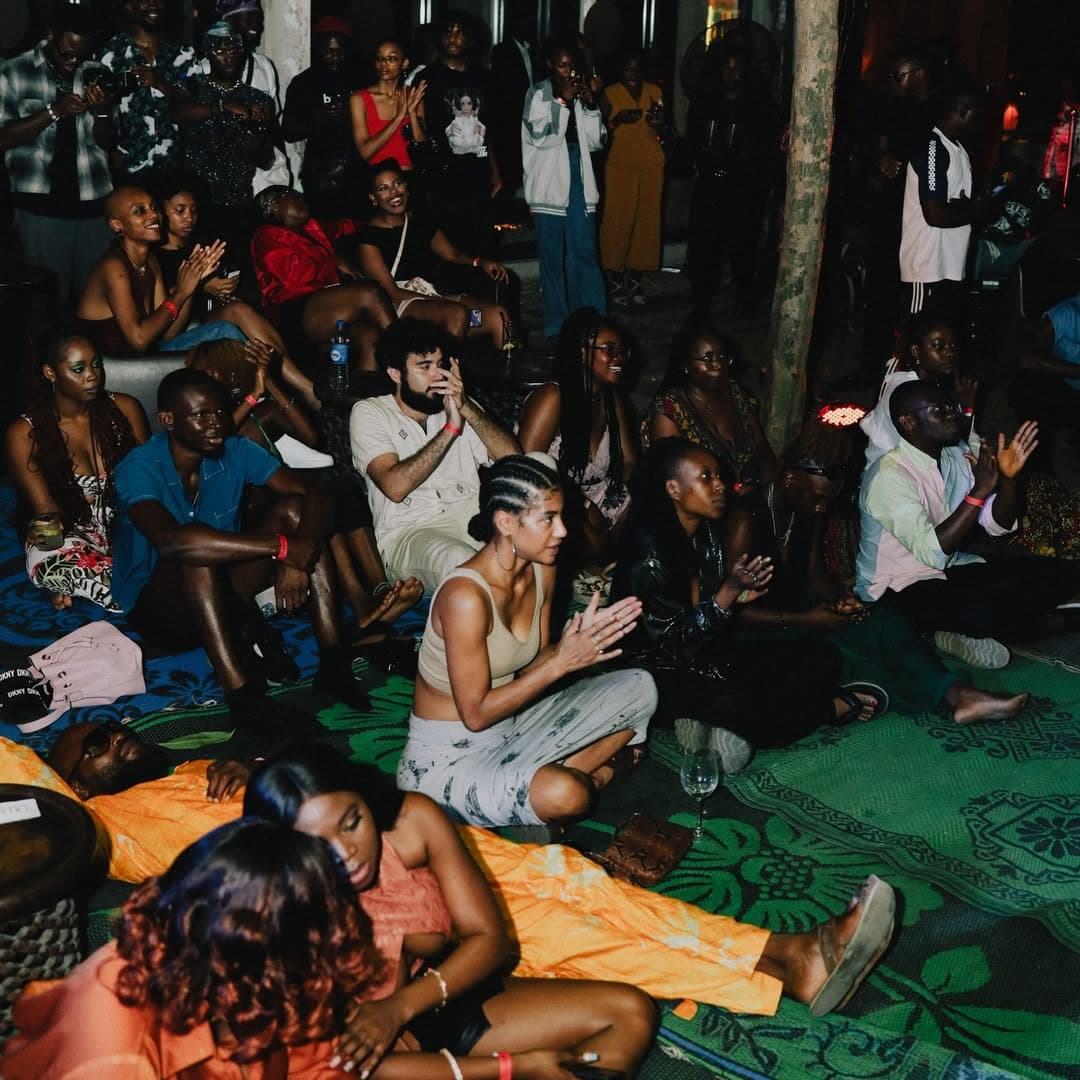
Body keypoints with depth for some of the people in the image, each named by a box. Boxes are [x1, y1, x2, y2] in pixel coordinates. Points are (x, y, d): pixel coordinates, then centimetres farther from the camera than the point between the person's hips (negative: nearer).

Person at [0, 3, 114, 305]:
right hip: (40, 207, -3)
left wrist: (102, 113, -12)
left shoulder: (94, 75, 7)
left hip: (92, 205, 3)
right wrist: (53, 112, -17)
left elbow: (105, 142, 9)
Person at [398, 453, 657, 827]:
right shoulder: (465, 595, -28)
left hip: (511, 726, 8)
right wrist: (563, 662, -23)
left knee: (639, 688, 3)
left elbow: (529, 671, 4)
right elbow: (475, 714, -23)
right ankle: (594, 773, 0)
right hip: (448, 755, -8)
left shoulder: (541, 572, -3)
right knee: (565, 795, -34)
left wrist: (578, 639, -14)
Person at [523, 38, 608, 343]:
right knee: (552, 257, 2)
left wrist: (591, 106, -3)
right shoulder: (538, 93, -1)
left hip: (578, 182, 4)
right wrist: (563, 101, -13)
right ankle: (556, 327, 9)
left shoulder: (579, 95, 12)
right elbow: (540, 135, -12)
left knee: (584, 255, 4)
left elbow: (596, 141, 11)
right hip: (549, 185, -4)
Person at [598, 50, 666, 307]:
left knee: (646, 220, 2)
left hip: (651, 165, 3)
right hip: (620, 165, -3)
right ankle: (616, 281, 1)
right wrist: (618, 119, -16)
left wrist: (658, 121, -4)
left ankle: (635, 279, 11)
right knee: (618, 220, -7)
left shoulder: (654, 92, 11)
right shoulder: (610, 94, 2)